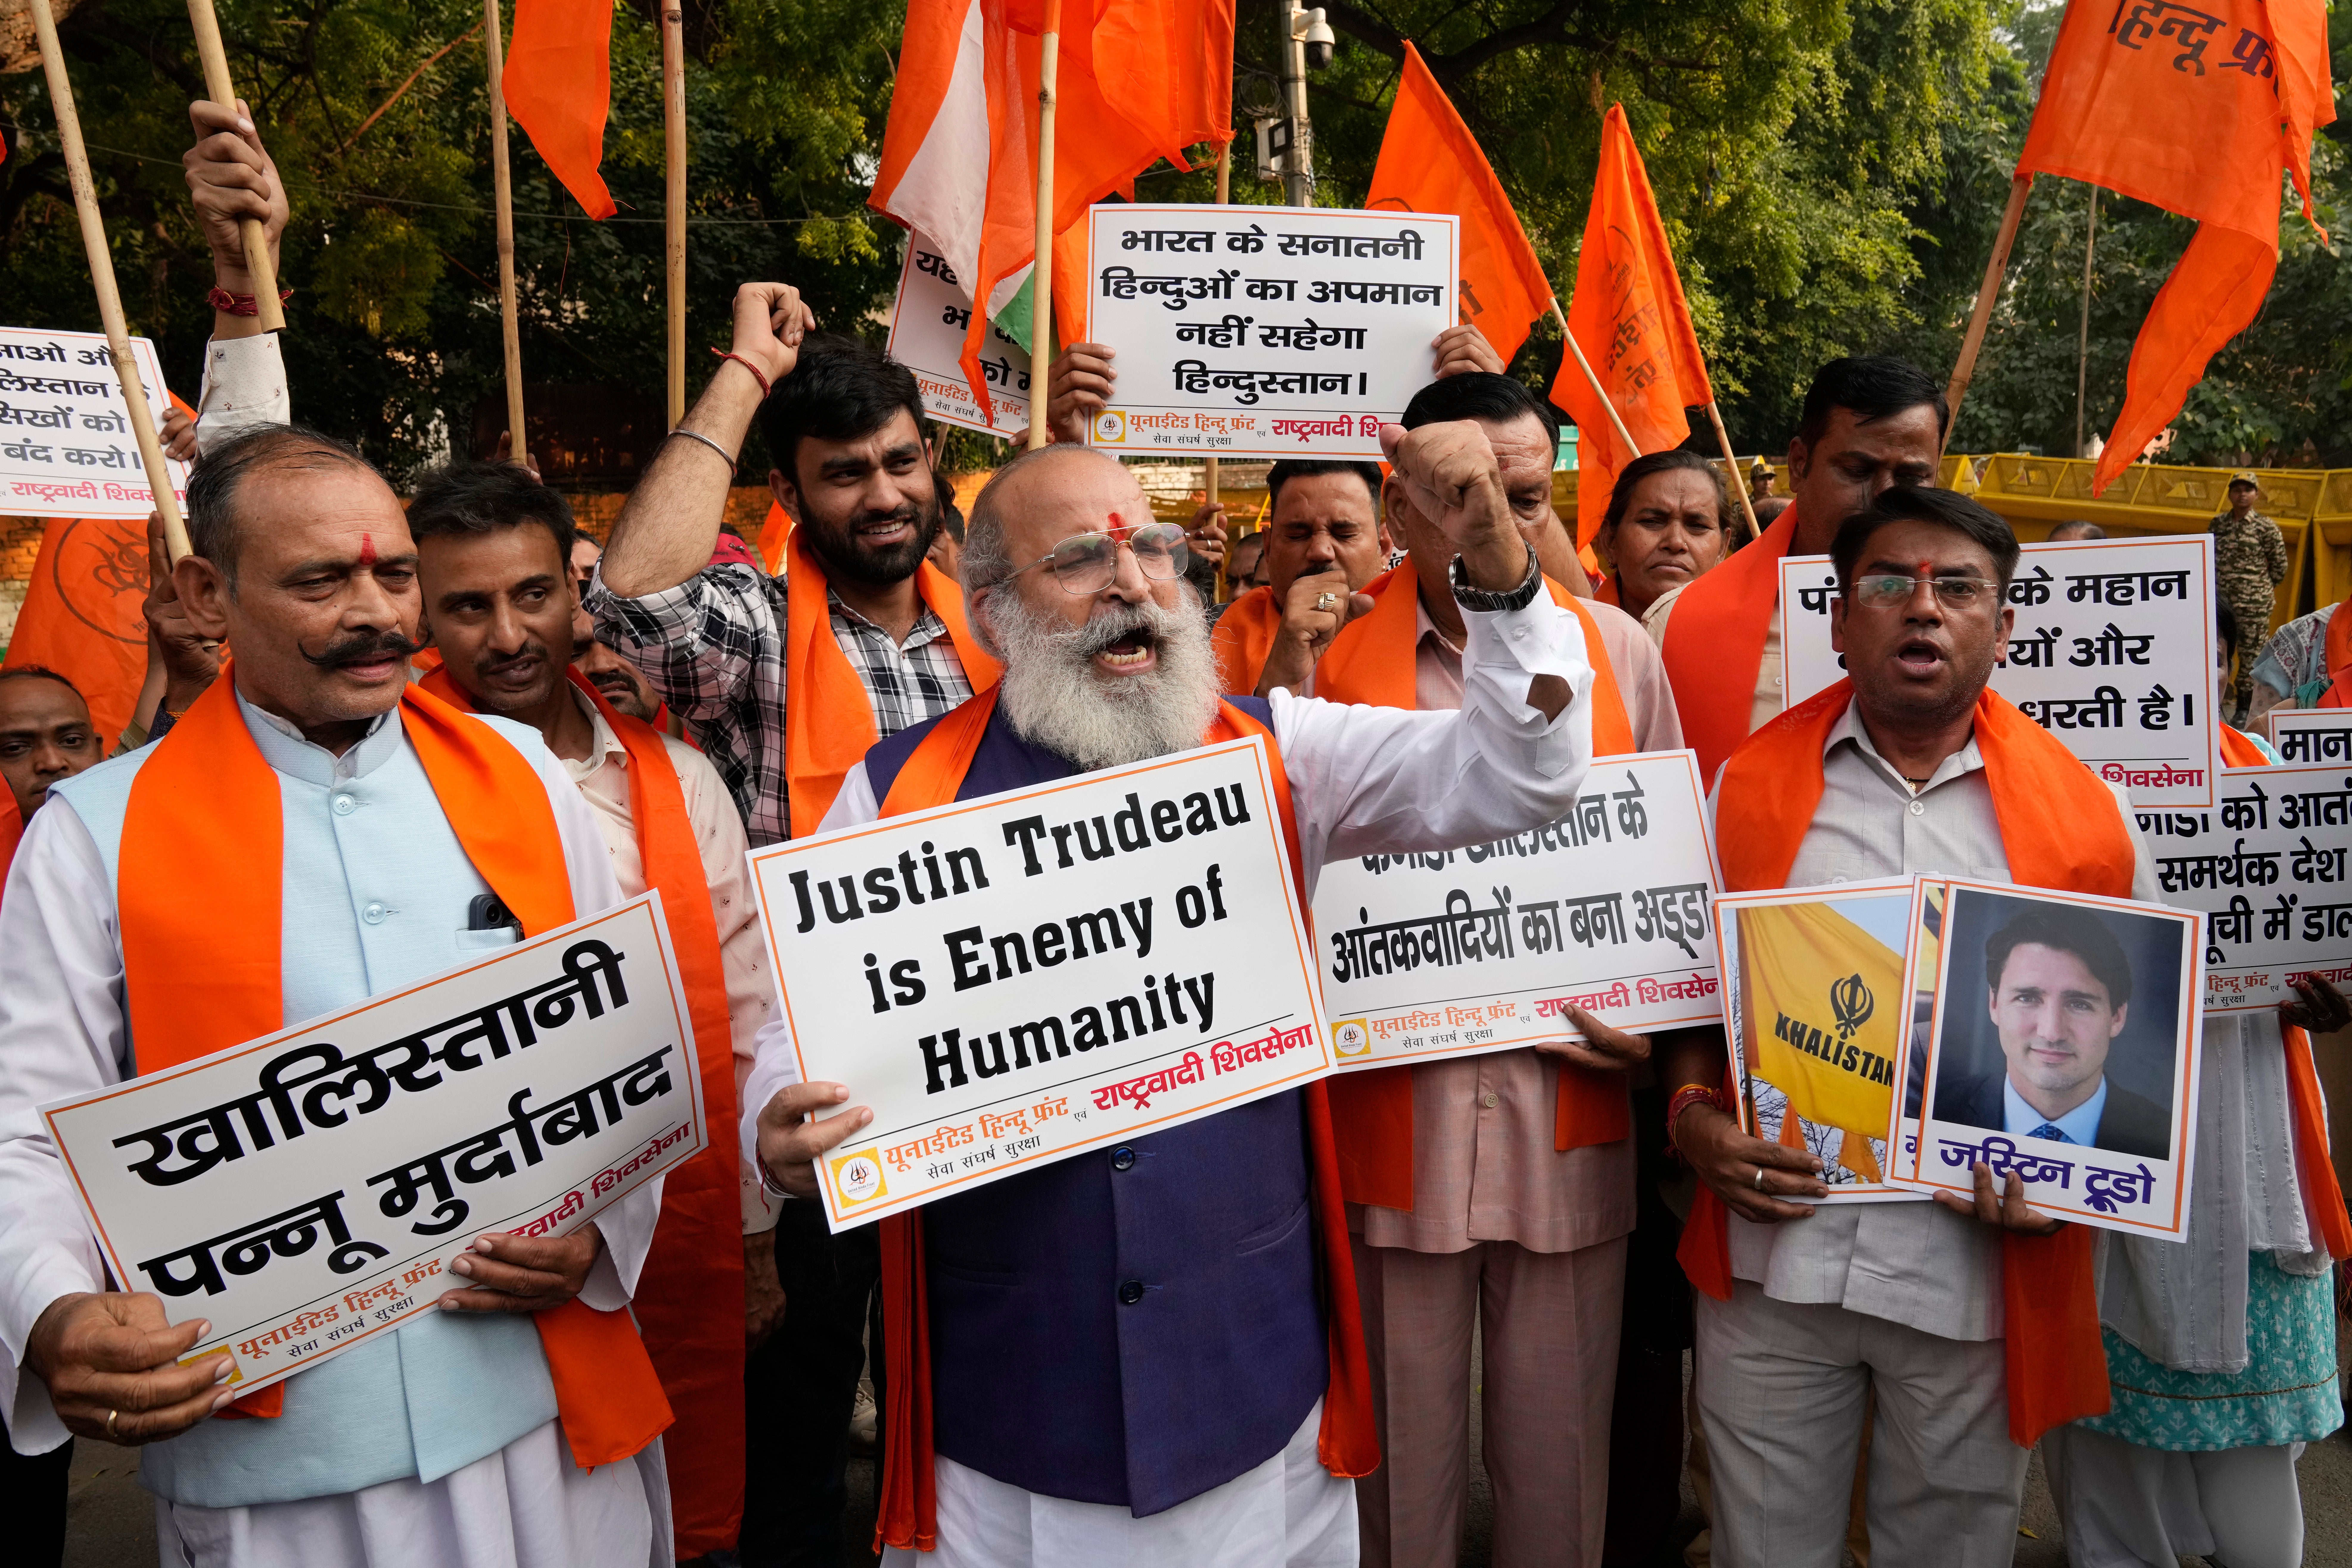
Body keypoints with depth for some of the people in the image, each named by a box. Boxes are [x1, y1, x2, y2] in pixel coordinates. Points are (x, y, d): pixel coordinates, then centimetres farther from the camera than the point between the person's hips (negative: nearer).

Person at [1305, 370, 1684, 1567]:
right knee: (1401, 1432, 12)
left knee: (1560, 1435, 13)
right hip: (1391, 1107, -1)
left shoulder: (1617, 649, 5)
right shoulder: (1327, 648, 0)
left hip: (1571, 1105, 1)